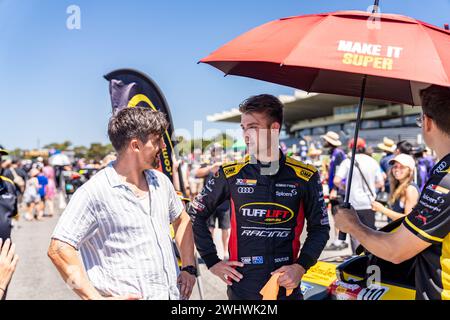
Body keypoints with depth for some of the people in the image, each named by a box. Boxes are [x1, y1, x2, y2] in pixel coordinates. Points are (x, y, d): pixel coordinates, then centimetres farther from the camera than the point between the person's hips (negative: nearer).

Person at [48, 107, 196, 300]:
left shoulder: (161, 181, 5)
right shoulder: (95, 192, -16)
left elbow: (182, 220, 19)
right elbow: (58, 249, -18)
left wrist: (189, 268, 9)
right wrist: (97, 298, -21)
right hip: (131, 297, -6)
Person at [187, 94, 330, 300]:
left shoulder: (305, 177, -5)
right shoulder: (230, 174, -4)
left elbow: (320, 228, 4)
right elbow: (196, 215, 5)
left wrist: (301, 266, -9)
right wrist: (212, 262, 1)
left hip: (286, 287, 0)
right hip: (241, 286, 0)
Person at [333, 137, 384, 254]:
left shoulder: (348, 161, -6)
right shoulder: (373, 162, 4)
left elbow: (336, 180, -15)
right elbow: (380, 183, 7)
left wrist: (342, 186, 5)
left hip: (354, 204, -2)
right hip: (369, 204, 3)